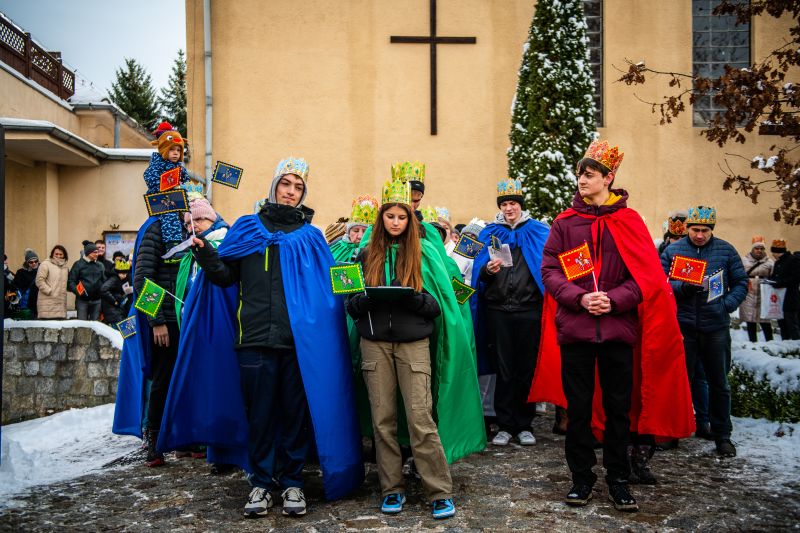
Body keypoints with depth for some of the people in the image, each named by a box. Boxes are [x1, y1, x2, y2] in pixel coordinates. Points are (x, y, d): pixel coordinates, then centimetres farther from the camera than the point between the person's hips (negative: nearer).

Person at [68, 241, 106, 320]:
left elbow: (104, 281, 14)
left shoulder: (100, 266, 11)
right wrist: (76, 290, -24)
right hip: (82, 300, -4)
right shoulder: (78, 264, -2)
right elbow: (70, 281, -7)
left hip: (97, 301, 4)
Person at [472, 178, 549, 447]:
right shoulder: (490, 233, 10)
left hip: (529, 310, -1)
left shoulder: (538, 232, 7)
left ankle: (524, 425, 16)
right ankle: (505, 425, 13)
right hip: (498, 310, 1)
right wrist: (488, 270, -14)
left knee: (527, 368, 5)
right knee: (504, 369, 4)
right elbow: (479, 272, 8)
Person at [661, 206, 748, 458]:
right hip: (683, 327, -1)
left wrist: (727, 305, -11)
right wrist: (683, 287, -21)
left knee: (719, 383, 11)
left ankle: (722, 435, 24)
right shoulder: (673, 250, 2)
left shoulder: (726, 250, 3)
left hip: (716, 328, 1)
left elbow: (741, 283, 5)